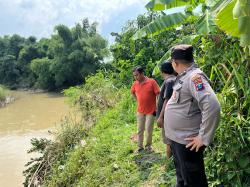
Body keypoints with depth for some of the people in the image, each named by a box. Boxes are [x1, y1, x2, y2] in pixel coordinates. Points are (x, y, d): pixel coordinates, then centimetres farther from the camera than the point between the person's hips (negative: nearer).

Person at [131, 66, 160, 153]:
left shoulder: (152, 82, -15)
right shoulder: (135, 84, -1)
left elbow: (158, 95, -12)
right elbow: (133, 92, 19)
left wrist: (157, 108, -12)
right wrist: (138, 101, 9)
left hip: (151, 111, -4)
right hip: (140, 111, 4)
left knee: (149, 130, 3)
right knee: (140, 130, 11)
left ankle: (148, 146, 22)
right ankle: (140, 147, 23)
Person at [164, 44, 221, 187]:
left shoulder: (194, 76, -21)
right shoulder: (183, 77, 9)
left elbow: (212, 107, -32)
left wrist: (204, 138, -25)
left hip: (187, 141, -9)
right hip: (177, 138, 9)